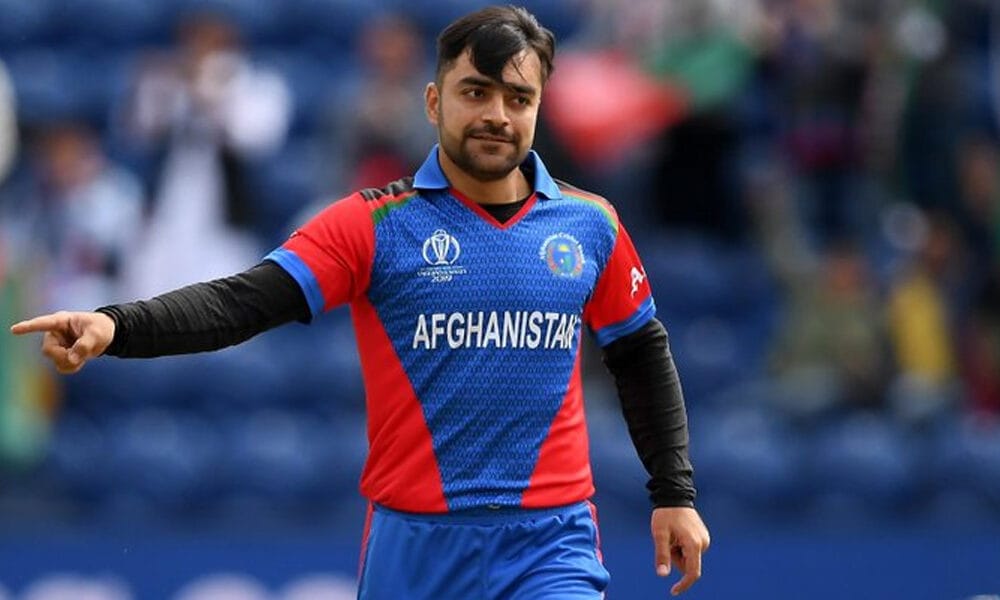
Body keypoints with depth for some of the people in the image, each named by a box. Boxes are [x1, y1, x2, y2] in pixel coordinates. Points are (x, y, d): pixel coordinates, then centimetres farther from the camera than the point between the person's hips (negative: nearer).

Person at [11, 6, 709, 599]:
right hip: (415, 542, -1)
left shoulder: (591, 227, 6)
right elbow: (245, 301, -14)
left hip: (551, 543, 1)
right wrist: (115, 327, -29)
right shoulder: (374, 225, -3)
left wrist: (675, 494, 14)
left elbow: (643, 356, 19)